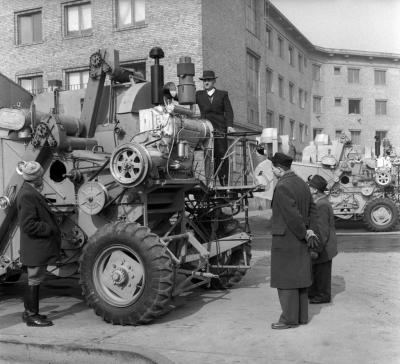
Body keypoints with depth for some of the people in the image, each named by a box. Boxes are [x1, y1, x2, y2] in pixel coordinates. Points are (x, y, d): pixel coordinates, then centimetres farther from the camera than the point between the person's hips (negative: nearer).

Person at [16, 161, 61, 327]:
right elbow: (29, 225, -24)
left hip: (38, 248, 10)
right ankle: (32, 316, 9)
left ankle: (30, 312, 29)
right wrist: (50, 229, -18)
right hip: (35, 249, -10)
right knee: (34, 280, 0)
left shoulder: (32, 193, 12)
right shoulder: (27, 195, -20)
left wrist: (53, 226, 9)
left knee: (34, 280, 18)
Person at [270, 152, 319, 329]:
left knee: (286, 280, -1)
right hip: (299, 242, 9)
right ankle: (301, 316, 21)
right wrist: (311, 232, 1)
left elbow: (292, 215, -23)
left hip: (285, 240, -9)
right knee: (299, 278, 14)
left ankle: (289, 319, 4)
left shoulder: (282, 187, -19)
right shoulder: (302, 184, 10)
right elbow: (312, 210, 10)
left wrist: (305, 234, -11)